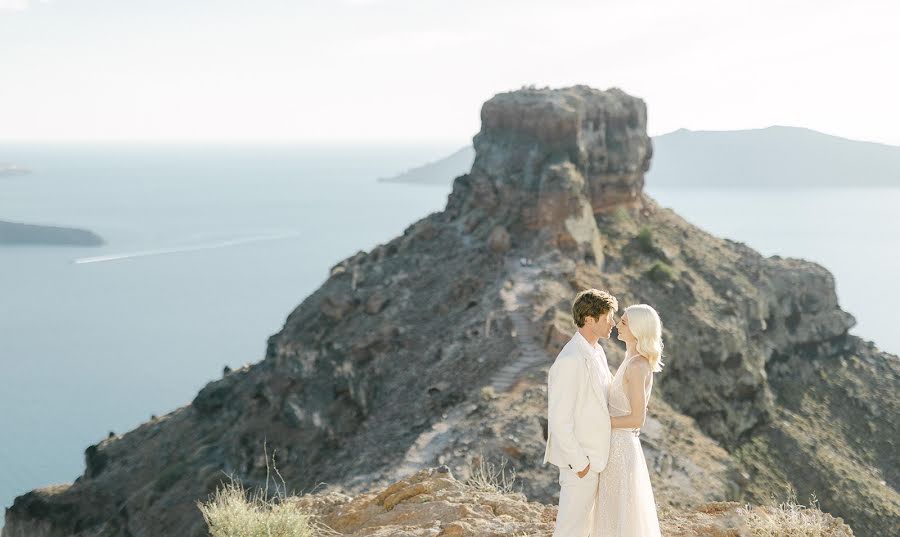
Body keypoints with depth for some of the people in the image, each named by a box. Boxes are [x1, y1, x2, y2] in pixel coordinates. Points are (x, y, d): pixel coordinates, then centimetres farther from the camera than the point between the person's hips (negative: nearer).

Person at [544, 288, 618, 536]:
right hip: (579, 459, -10)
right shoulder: (569, 361, -25)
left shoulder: (596, 351, 6)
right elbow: (559, 420, -24)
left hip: (594, 455, 10)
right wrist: (579, 463, -20)